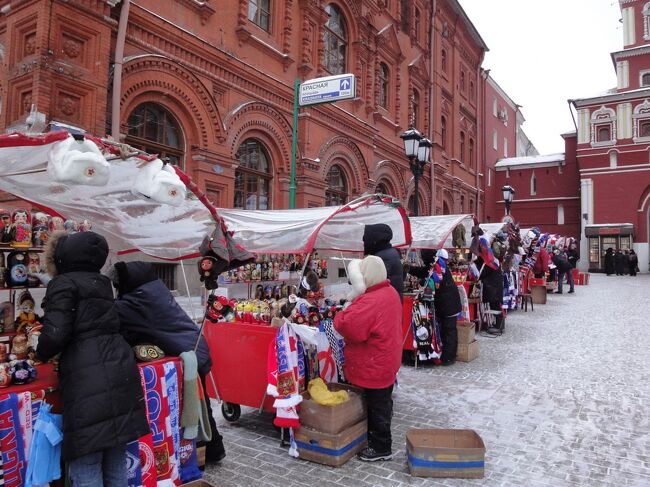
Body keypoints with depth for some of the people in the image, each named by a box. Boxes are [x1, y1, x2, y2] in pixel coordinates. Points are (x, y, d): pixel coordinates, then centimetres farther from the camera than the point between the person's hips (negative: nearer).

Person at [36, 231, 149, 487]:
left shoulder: (63, 284, -2)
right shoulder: (101, 282, 18)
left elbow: (55, 334, -12)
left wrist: (41, 352, 9)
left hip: (88, 378, -7)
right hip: (120, 370, 7)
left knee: (86, 463, 3)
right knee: (115, 458, 17)